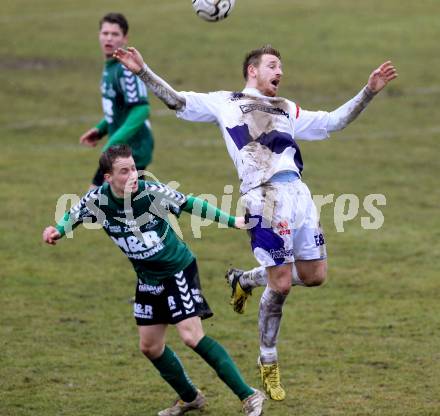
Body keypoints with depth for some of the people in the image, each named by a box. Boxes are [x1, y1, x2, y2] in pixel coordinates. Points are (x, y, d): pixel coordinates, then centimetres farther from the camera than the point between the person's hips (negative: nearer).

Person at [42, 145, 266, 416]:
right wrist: (57, 231, -16)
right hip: (148, 279, 6)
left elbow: (191, 205, -9)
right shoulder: (97, 200, -13)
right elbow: (73, 216, 6)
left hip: (178, 269, -6)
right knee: (150, 346, 11)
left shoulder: (154, 192, -23)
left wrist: (233, 221, -10)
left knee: (192, 335, -19)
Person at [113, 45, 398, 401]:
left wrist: (370, 91, 23)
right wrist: (143, 72, 3)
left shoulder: (287, 110, 29)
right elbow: (178, 102, 14)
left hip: (298, 193, 6)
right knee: (281, 284, -6)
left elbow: (332, 122, 30)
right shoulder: (225, 102, 16)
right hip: (264, 196, -6)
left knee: (314, 276, 4)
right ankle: (268, 362, 12)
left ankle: (247, 279, 29)